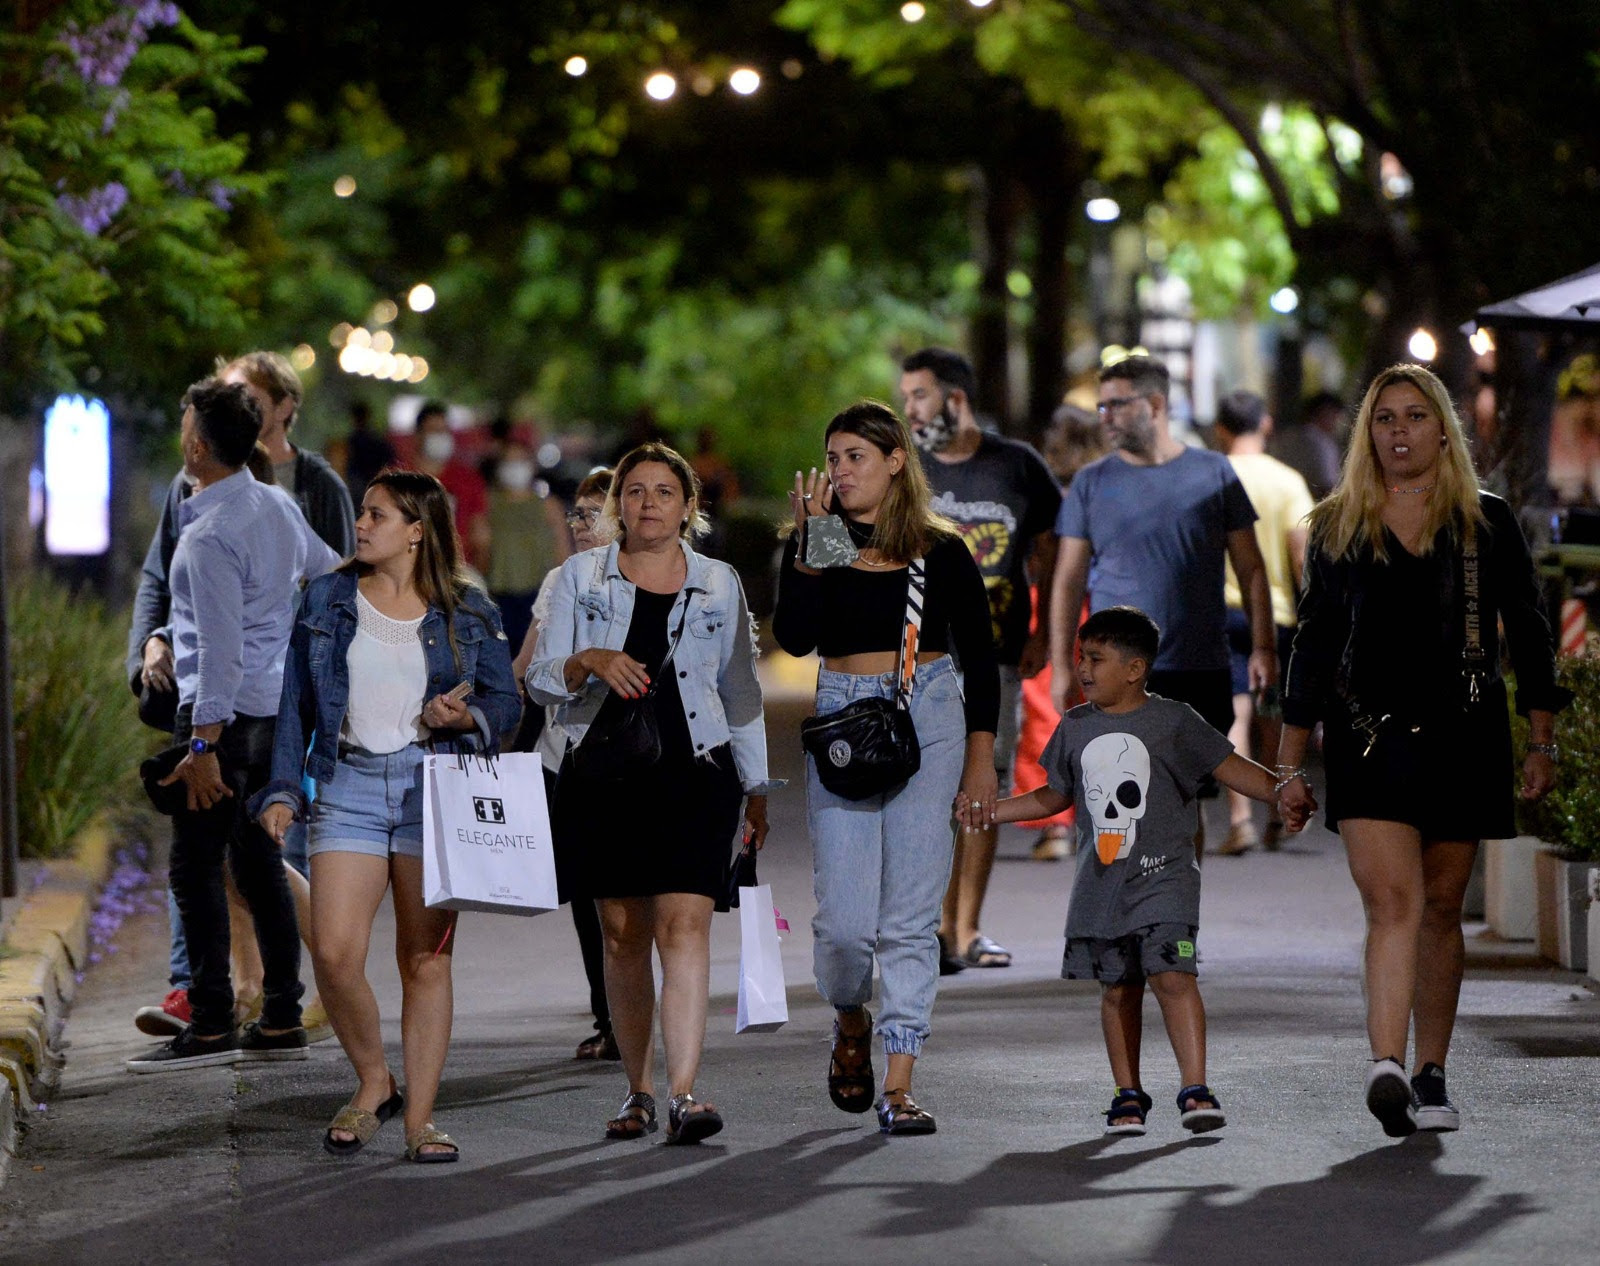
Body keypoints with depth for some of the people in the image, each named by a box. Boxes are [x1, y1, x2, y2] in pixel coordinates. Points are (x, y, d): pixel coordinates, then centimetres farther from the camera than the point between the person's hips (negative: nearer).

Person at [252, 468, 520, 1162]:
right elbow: (295, 705, 12)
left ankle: (420, 1118, 6)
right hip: (349, 785, 1)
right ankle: (373, 1084, 10)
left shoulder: (467, 611, 6)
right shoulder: (327, 600, 10)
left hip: (436, 788, -1)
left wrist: (466, 717, -12)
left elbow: (507, 701, 9)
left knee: (427, 959, 0)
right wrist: (282, 791, 4)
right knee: (334, 950, -13)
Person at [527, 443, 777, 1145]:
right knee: (622, 933, 4)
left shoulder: (719, 584, 9)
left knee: (684, 926, -14)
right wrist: (589, 662, -16)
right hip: (602, 772, 1)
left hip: (695, 773, -1)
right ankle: (638, 1090, 15)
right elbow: (541, 680, 5)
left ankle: (682, 1093, -21)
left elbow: (741, 693, 16)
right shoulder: (581, 577, 8)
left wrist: (756, 787, 16)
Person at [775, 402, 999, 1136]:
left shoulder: (942, 552, 5)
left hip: (929, 725, 0)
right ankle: (850, 1024, 27)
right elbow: (794, 638, -11)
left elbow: (979, 660, 9)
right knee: (845, 918, -6)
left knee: (911, 915, -2)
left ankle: (898, 1085, 1)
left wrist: (981, 757, 4)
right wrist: (809, 543, -14)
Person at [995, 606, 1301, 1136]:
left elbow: (1229, 767, -4)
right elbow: (1055, 795, 23)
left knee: (1171, 975, -16)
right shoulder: (1075, 728, 10)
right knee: (1118, 988, 7)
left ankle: (1195, 1090, -15)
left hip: (1162, 873, -4)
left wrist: (1284, 793, -16)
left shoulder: (1172, 721, -3)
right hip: (1101, 882, 4)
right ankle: (1128, 1093, 17)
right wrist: (990, 811, 19)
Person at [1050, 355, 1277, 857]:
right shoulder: (1091, 483, 6)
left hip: (1199, 672, 0)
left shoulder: (1213, 473, 5)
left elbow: (1250, 568, 8)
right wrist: (1061, 665, 0)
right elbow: (1069, 580, 7)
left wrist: (1262, 647, 0)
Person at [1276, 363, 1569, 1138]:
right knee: (1391, 901, -16)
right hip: (1369, 739, -1)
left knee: (1439, 908, 6)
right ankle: (1387, 1070, -29)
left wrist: (1541, 743, 3)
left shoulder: (1486, 524, 7)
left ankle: (1431, 1077, 16)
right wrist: (1292, 762, 8)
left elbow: (1527, 632, 9)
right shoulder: (1337, 529, 9)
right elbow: (1314, 643, 11)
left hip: (1463, 738, 1)